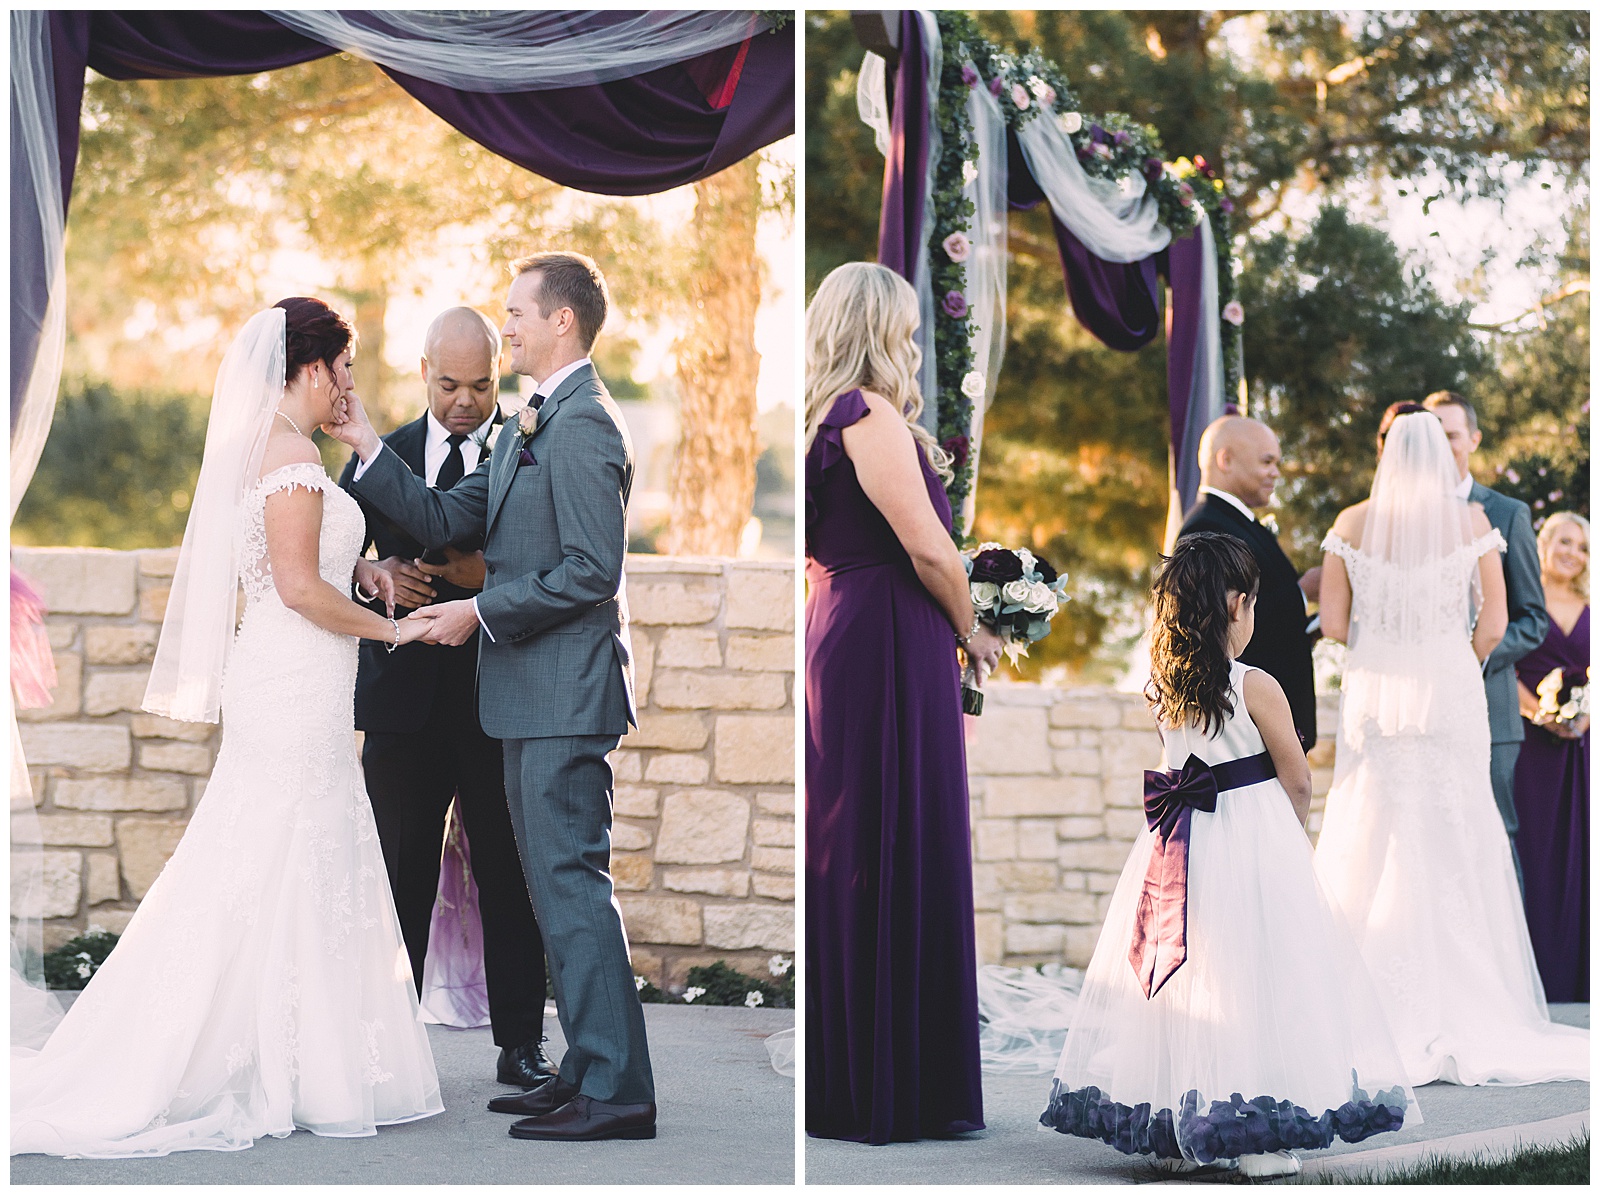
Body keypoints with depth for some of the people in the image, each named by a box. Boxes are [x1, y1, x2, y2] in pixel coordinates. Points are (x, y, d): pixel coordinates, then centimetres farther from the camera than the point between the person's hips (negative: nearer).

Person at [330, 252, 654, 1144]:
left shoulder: (583, 425, -15)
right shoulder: (531, 428, 18)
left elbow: (592, 570, -21)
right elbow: (444, 520, 17)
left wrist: (480, 613, -15)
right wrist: (367, 447, 9)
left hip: (564, 696, -11)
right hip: (536, 699, 11)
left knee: (573, 884, -10)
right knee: (560, 886, 13)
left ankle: (618, 1092, -8)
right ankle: (588, 1073, 20)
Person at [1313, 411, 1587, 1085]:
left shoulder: (1352, 524, 1)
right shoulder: (1472, 523, -2)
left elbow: (1333, 624, 0)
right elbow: (1493, 625, -4)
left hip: (1373, 694, 1)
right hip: (1450, 694, -1)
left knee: (1369, 849, 5)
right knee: (1453, 849, 2)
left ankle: (1376, 1016, 5)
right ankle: (1461, 1019, 2)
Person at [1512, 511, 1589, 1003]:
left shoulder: (1590, 615, 15)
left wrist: (1585, 717, -8)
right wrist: (1541, 715, -17)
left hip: (1584, 744, 4)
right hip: (1535, 745, -4)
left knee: (1581, 848, 2)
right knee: (1537, 850, -5)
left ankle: (1580, 978, 7)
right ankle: (1540, 976, 0)